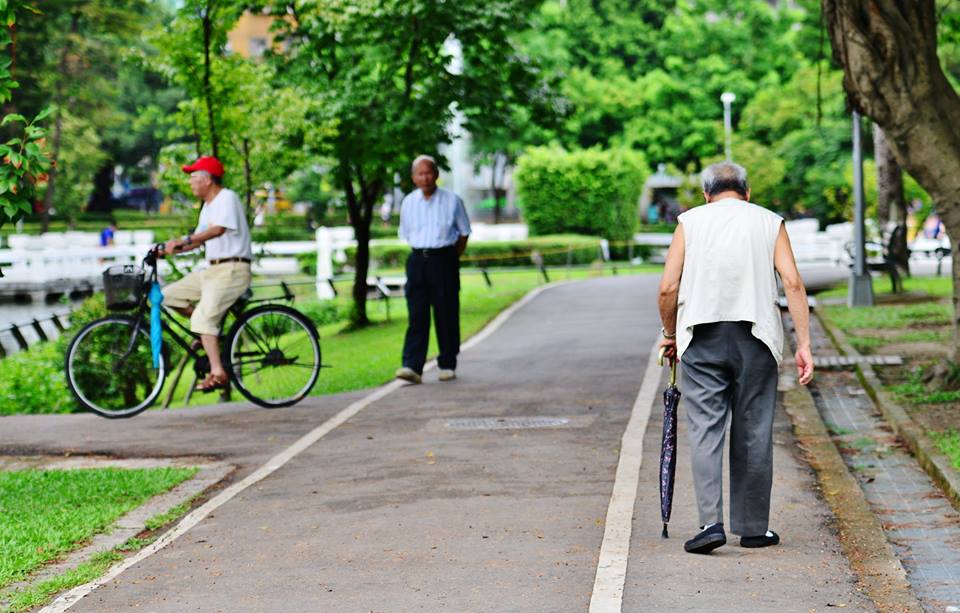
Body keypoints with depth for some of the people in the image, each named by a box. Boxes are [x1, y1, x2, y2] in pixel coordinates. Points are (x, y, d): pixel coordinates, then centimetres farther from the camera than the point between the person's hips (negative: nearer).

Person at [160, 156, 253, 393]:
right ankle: (213, 332, 10)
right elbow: (199, 240, 20)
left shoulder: (227, 198, -11)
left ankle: (218, 373, -23)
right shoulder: (208, 206, 20)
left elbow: (218, 229, -27)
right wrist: (170, 249, 6)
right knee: (170, 295, 3)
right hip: (212, 269, 10)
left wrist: (182, 241, -35)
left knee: (203, 318, -22)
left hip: (232, 269, -10)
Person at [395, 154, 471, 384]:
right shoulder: (408, 203, 7)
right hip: (417, 260, 2)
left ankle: (447, 365, 12)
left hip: (444, 259, -2)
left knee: (446, 315, 1)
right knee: (416, 316, -7)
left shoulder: (452, 201, 1)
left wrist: (451, 259, 5)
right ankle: (412, 367, -13)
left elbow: (464, 232, 9)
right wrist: (422, 254, 9)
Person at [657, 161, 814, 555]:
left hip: (702, 338, -1)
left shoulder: (691, 221, 8)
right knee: (753, 434, 7)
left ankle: (711, 522, -13)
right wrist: (804, 344, -3)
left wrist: (670, 333, 15)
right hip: (756, 340, 1)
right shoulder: (770, 223, 9)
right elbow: (792, 282, -2)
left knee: (705, 431, -1)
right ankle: (753, 528, 14)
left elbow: (668, 287, 1)